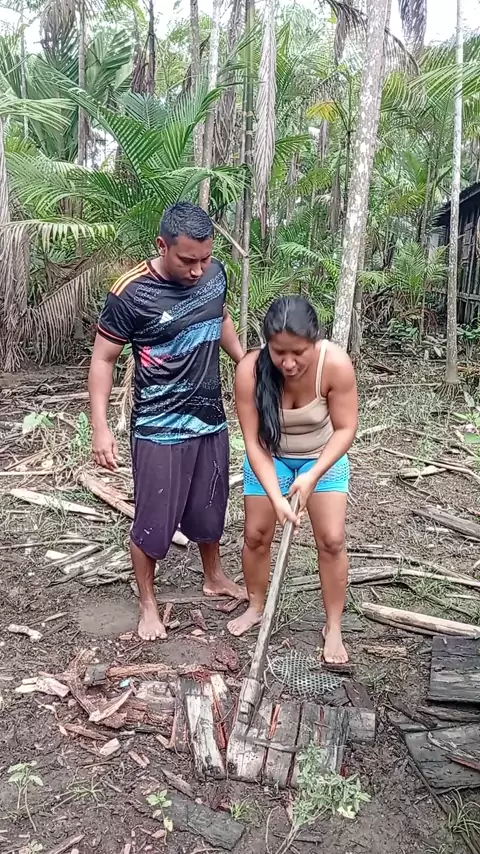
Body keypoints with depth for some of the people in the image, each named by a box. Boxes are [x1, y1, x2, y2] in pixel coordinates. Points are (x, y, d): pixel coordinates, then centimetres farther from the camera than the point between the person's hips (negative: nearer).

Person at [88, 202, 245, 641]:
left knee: (209, 509, 21)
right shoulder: (131, 294, -19)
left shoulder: (215, 274, -3)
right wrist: (101, 428, -17)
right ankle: (148, 603, 29)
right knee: (153, 522, 6)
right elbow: (103, 359, -12)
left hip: (210, 420, 5)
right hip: (159, 429, -5)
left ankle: (215, 577, 45)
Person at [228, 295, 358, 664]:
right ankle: (257, 607, 32)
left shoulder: (336, 364, -33)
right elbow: (254, 443, -26)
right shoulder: (250, 370, -32)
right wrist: (275, 497, -34)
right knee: (256, 534, 7)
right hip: (270, 458, 1)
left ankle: (333, 628, 15)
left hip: (323, 457, 0)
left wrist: (313, 475, -31)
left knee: (332, 539, -3)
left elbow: (345, 429, -21)